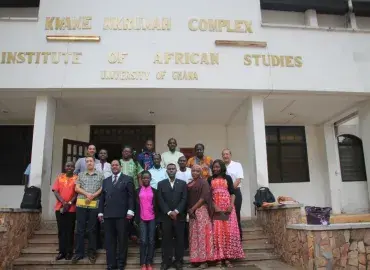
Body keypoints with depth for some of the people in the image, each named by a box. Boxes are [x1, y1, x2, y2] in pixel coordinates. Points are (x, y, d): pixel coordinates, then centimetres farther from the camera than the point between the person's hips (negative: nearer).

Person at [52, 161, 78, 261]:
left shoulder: (77, 178, 2)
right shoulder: (60, 177, 9)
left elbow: (77, 193, -3)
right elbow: (55, 191, 1)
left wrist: (69, 203, -14)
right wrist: (63, 202, -11)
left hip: (72, 208, -2)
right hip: (60, 207, 2)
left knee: (70, 230, 2)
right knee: (61, 230, 6)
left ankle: (69, 252, 9)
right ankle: (62, 251, 13)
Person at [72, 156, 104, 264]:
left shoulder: (100, 175, 7)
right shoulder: (81, 175, 13)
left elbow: (102, 189, 1)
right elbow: (77, 188, 5)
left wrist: (93, 196, -12)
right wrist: (87, 194, -11)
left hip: (94, 205, -1)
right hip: (81, 204, 2)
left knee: (92, 229, 4)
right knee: (80, 229, 4)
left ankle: (91, 253, 13)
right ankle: (79, 252, 13)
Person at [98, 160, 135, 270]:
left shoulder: (128, 179, 4)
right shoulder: (106, 181, 18)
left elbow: (131, 196, -3)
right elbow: (102, 197, 16)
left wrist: (130, 210, -12)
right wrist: (100, 212, 8)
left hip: (122, 214, -4)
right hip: (108, 214, 4)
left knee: (122, 240, 4)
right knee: (109, 241, 6)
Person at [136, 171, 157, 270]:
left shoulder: (154, 191, 6)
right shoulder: (138, 191, 6)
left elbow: (156, 205, 6)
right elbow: (136, 205, 4)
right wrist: (137, 219, -1)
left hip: (152, 219, 1)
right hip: (142, 219, 0)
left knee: (151, 241, 3)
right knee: (143, 241, -3)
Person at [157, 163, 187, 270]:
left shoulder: (182, 183, 6)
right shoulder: (161, 184, 6)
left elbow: (184, 199, -1)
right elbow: (160, 200, -1)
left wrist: (176, 211, -13)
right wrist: (169, 212, -12)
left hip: (179, 216, 0)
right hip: (166, 216, 0)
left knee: (179, 239, 5)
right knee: (166, 239, 4)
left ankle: (178, 261, 16)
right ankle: (166, 261, 14)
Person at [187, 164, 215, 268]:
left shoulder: (203, 183, -4)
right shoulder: (189, 184, 14)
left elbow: (203, 198, -14)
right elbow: (187, 199, 14)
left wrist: (193, 209, -14)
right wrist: (189, 210, -3)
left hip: (201, 210, -6)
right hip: (192, 212, 6)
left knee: (202, 234, -6)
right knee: (193, 236, 7)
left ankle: (204, 260, -1)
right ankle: (195, 259, 13)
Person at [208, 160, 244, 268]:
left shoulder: (227, 178, 8)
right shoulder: (210, 179, 9)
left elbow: (232, 193, 4)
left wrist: (231, 205, -11)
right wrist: (214, 207, -11)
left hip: (227, 207, 0)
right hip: (215, 208, 0)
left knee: (229, 231, -2)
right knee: (217, 232, -2)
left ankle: (227, 258, 3)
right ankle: (219, 258, 1)